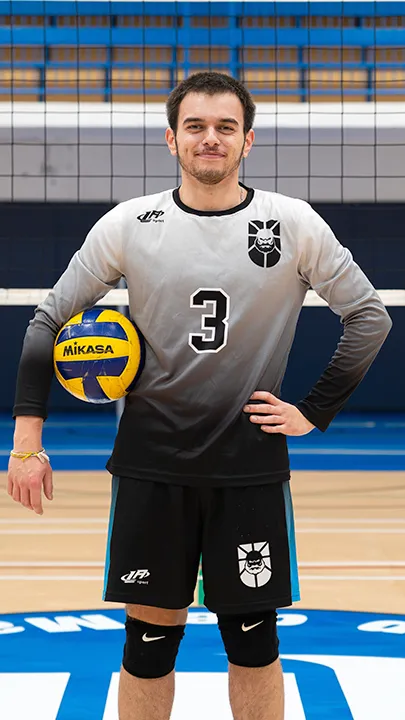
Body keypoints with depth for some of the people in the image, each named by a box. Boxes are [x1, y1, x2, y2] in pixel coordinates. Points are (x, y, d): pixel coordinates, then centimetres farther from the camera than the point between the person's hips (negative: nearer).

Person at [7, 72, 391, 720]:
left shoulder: (294, 224, -3)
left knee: (254, 643, 7)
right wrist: (27, 441, -4)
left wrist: (316, 411, -2)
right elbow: (49, 321, 3)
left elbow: (369, 317, 5)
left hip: (251, 464, 0)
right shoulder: (128, 225, -2)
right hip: (150, 463, 0)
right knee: (149, 639, 7)